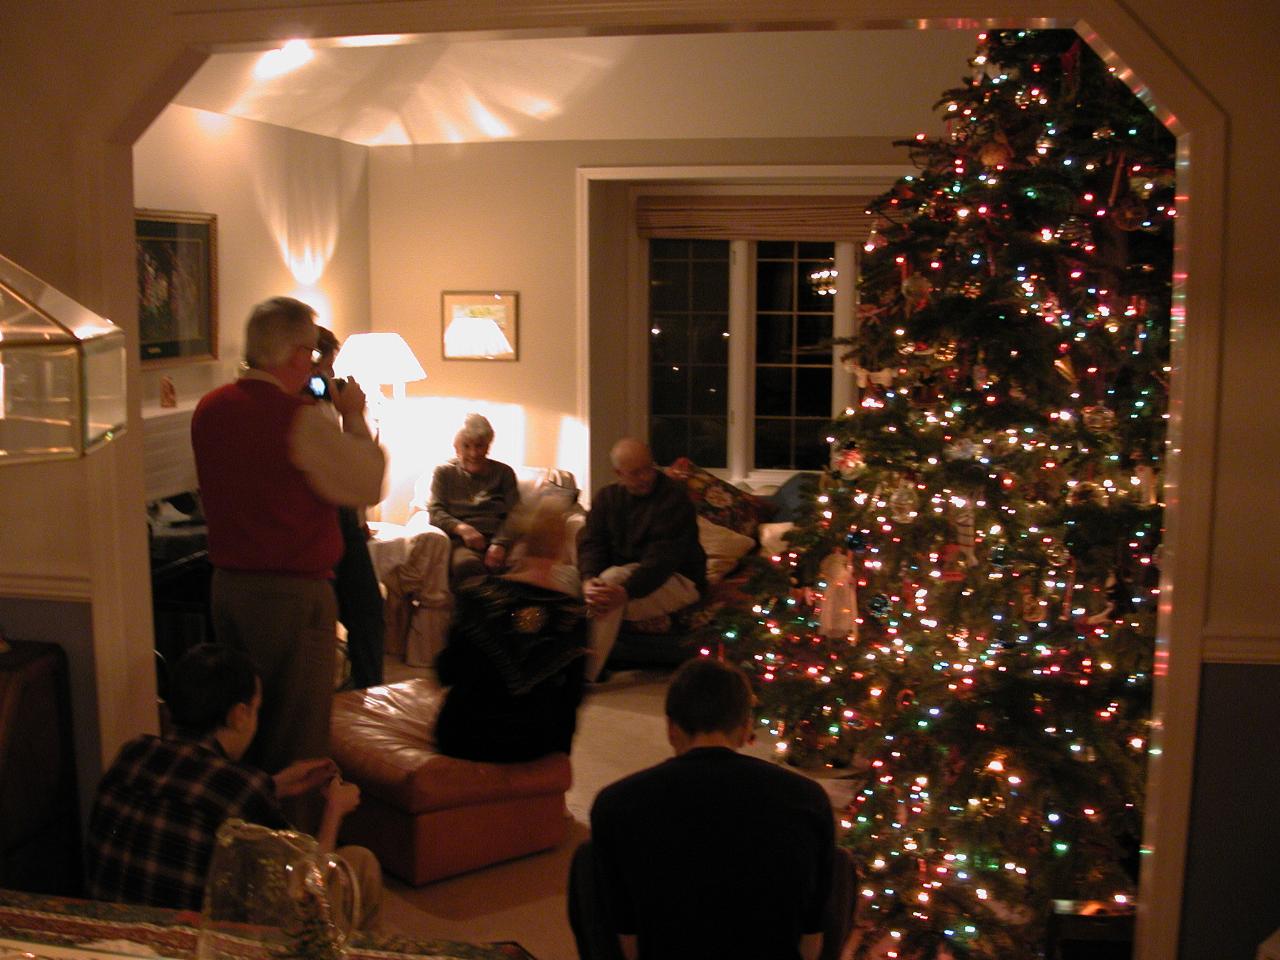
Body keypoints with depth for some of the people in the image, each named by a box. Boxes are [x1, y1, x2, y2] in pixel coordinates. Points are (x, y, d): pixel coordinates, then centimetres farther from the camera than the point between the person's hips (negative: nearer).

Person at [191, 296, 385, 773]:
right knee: (297, 737, 4)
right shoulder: (300, 418, -18)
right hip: (293, 592, -7)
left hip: (227, 585, 8)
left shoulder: (209, 409, 5)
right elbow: (368, 485, -11)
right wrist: (354, 419, 3)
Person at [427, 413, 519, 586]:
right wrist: (462, 528, -13)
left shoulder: (504, 473, 22)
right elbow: (435, 512, 8)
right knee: (466, 563, -39)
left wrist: (500, 544, -13)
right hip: (461, 540, -1)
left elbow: (512, 515, 8)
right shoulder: (444, 472, 22)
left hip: (498, 539, 1)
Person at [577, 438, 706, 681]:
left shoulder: (674, 497, -16)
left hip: (678, 580, -7)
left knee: (612, 578, -30)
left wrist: (626, 591, -40)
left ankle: (585, 676, -28)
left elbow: (662, 558, -26)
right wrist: (589, 579, -27)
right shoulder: (607, 497, 6)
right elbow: (591, 543, -5)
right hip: (624, 576, 7)